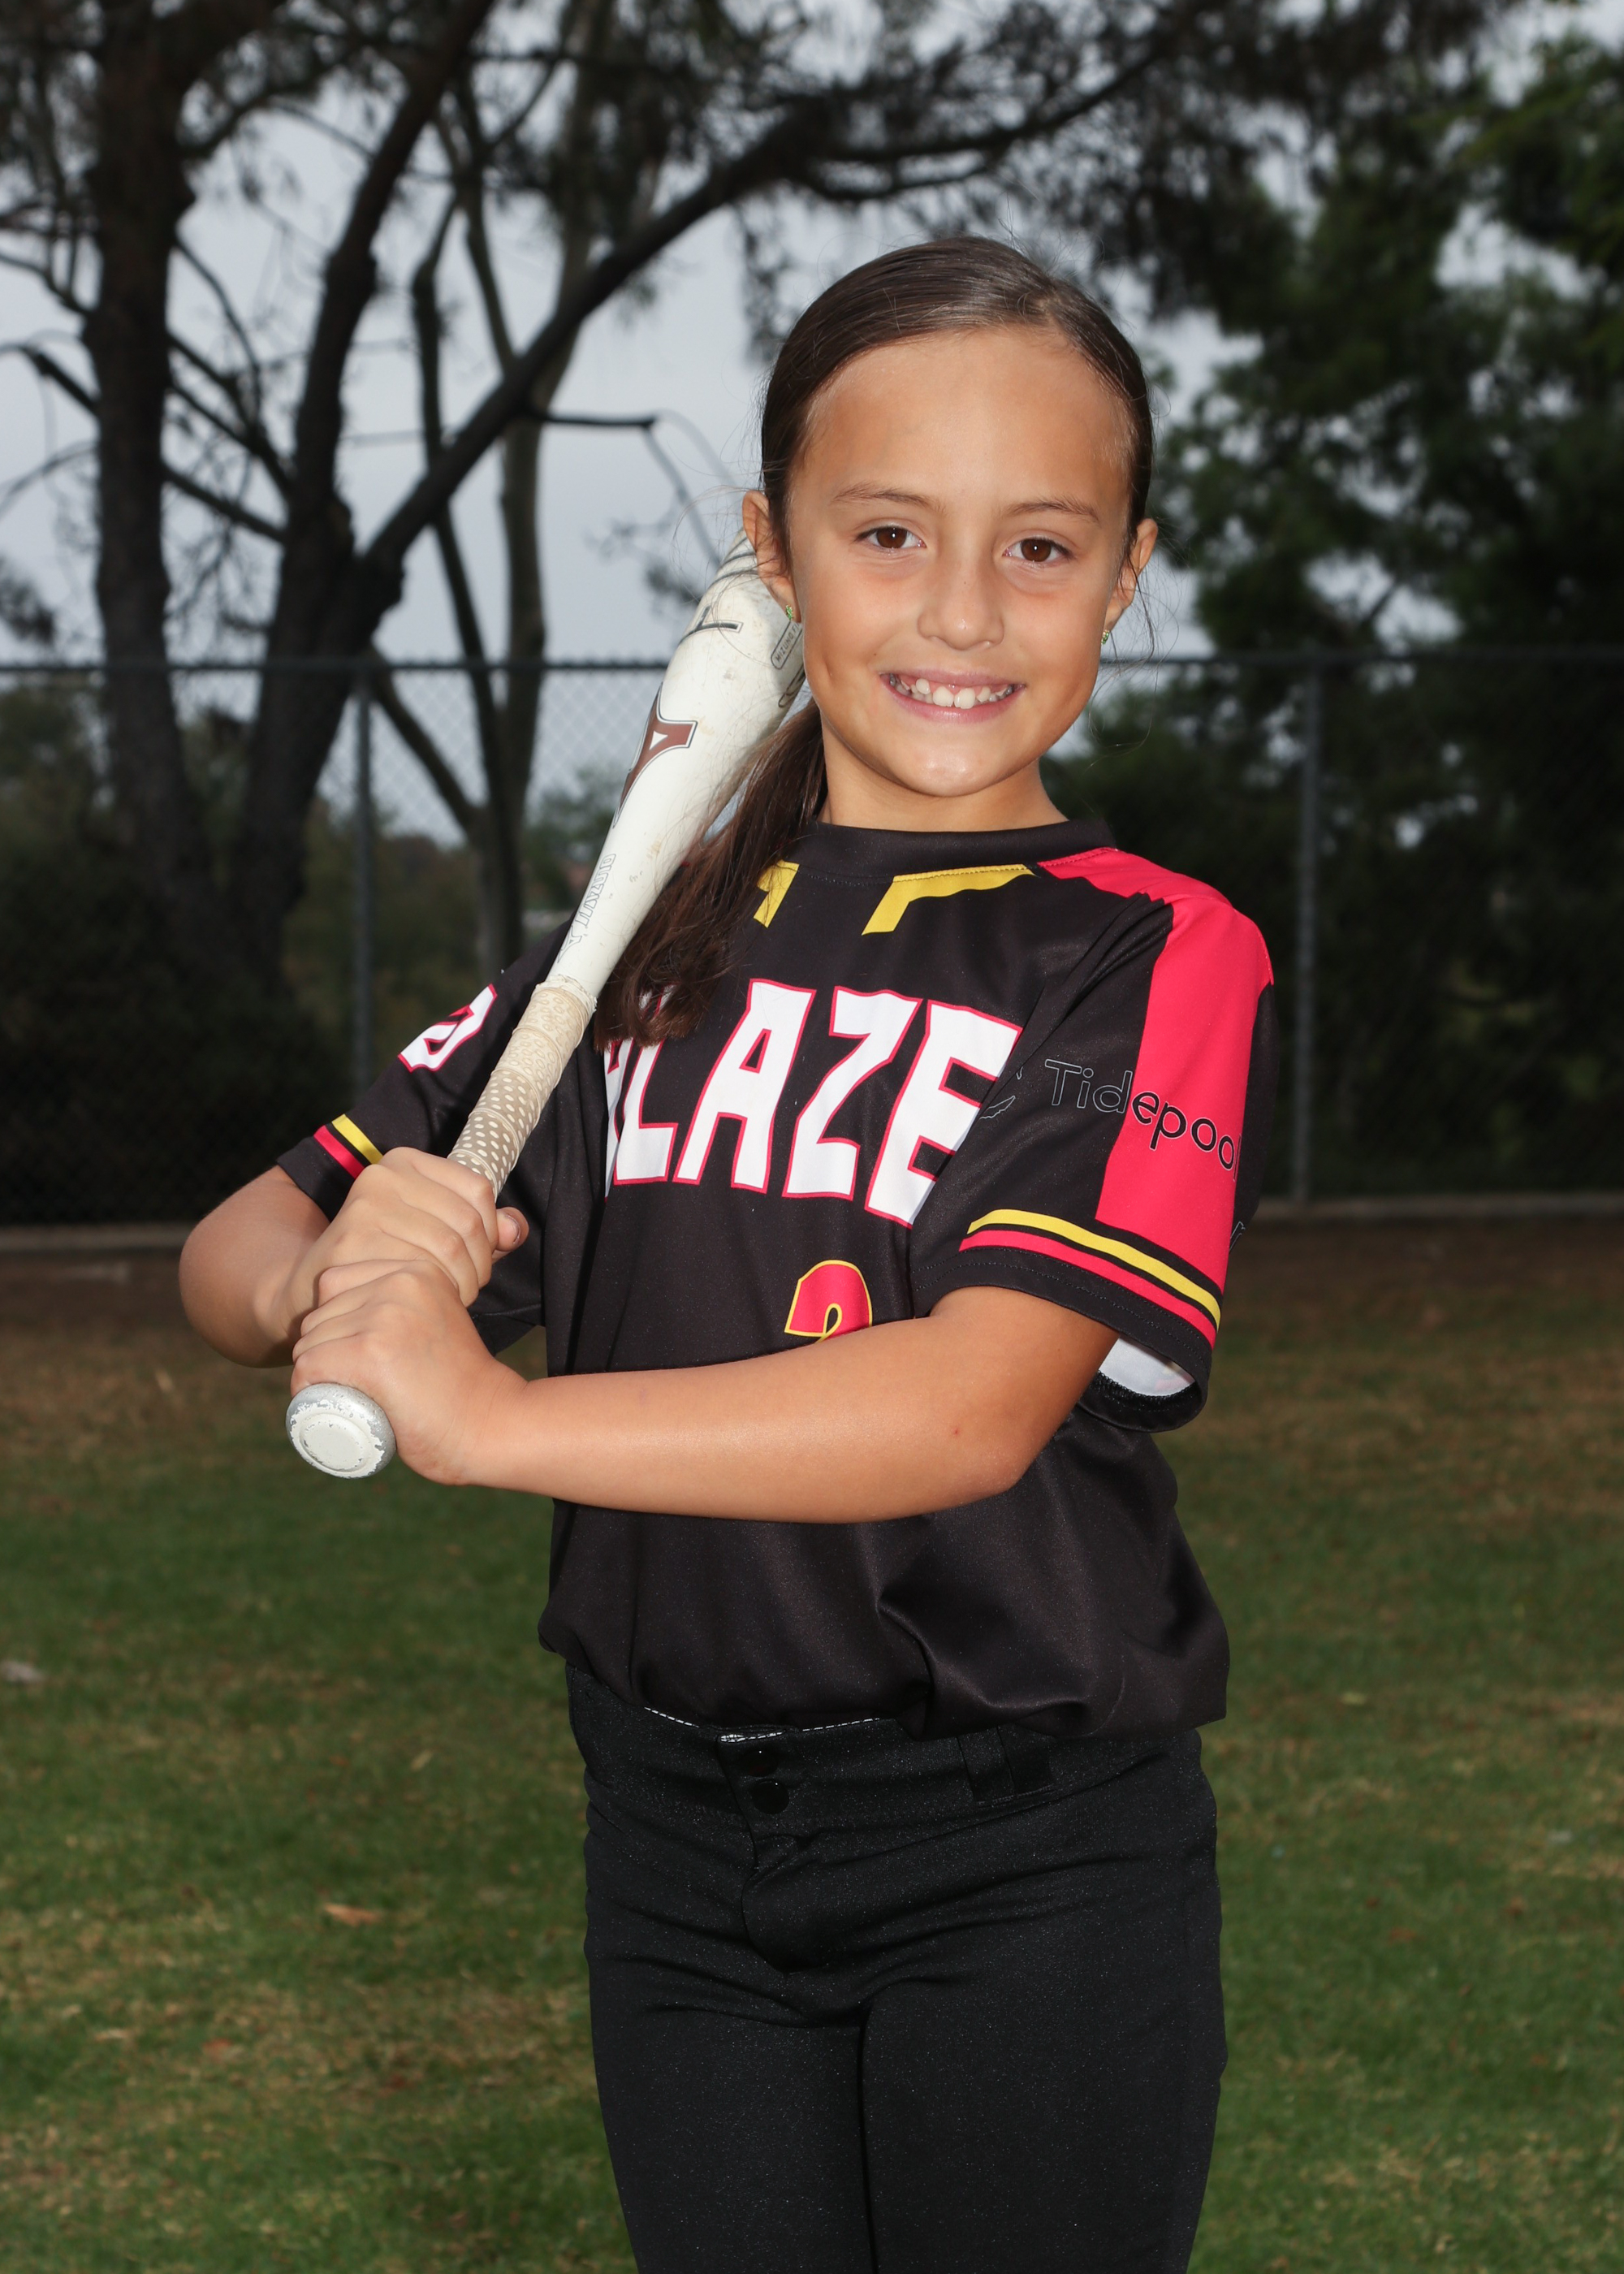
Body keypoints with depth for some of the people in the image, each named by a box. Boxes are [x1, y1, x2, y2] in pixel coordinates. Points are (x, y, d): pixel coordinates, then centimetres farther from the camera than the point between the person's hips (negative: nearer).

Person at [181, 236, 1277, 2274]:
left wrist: (481, 1414, -24)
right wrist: (328, 1277, -19)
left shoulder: (1156, 960, -9)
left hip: (1030, 1874, -4)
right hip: (679, 1854, 4)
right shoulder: (655, 934, 6)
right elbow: (230, 1263, 5)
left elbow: (977, 1405, -22)